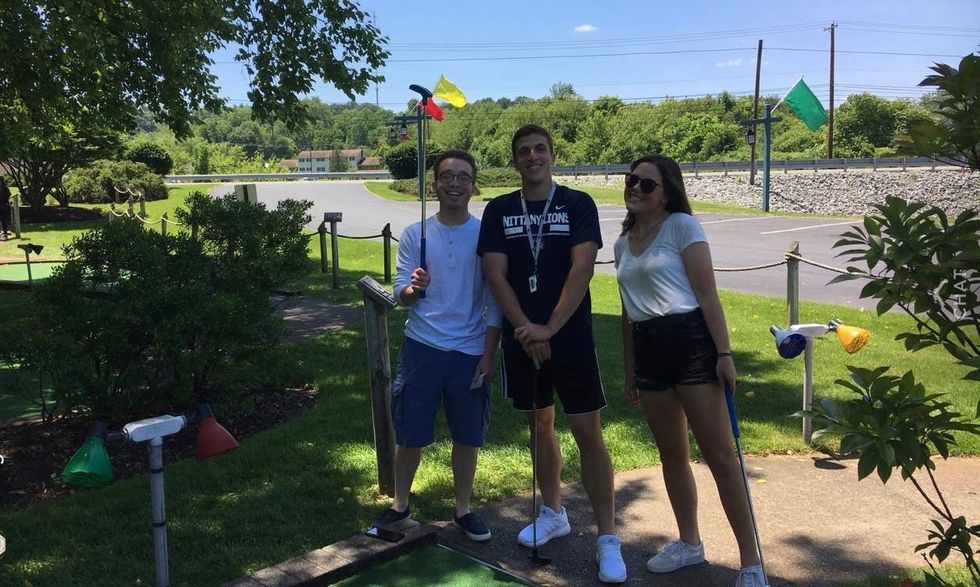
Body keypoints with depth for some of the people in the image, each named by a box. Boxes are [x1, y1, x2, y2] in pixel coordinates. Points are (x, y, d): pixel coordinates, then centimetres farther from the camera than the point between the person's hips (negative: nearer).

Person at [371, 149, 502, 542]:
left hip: (469, 351, 0)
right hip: (422, 347, 1)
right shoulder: (414, 234, 0)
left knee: (467, 436, 9)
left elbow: (494, 303, -1)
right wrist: (413, 289, -23)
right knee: (410, 434, 7)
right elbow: (400, 294, 0)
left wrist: (488, 356, -4)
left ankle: (463, 509, 27)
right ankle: (400, 505, 28)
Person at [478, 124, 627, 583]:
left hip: (570, 337, -3)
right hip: (520, 339, 3)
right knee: (540, 426, 15)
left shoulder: (578, 205, -2)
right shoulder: (498, 211, 5)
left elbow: (582, 269, -12)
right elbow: (495, 274, -2)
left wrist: (549, 328, -18)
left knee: (588, 435, -3)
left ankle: (607, 540, 6)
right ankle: (553, 514, 33)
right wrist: (526, 329, -13)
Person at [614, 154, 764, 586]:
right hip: (648, 349, 7)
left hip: (690, 340, -6)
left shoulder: (681, 226, -4)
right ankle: (689, 544, 32)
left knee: (719, 455, -3)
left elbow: (707, 294, -10)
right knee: (671, 454, 15)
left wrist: (723, 352, -16)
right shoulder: (623, 243, 15)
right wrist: (629, 371, 18)